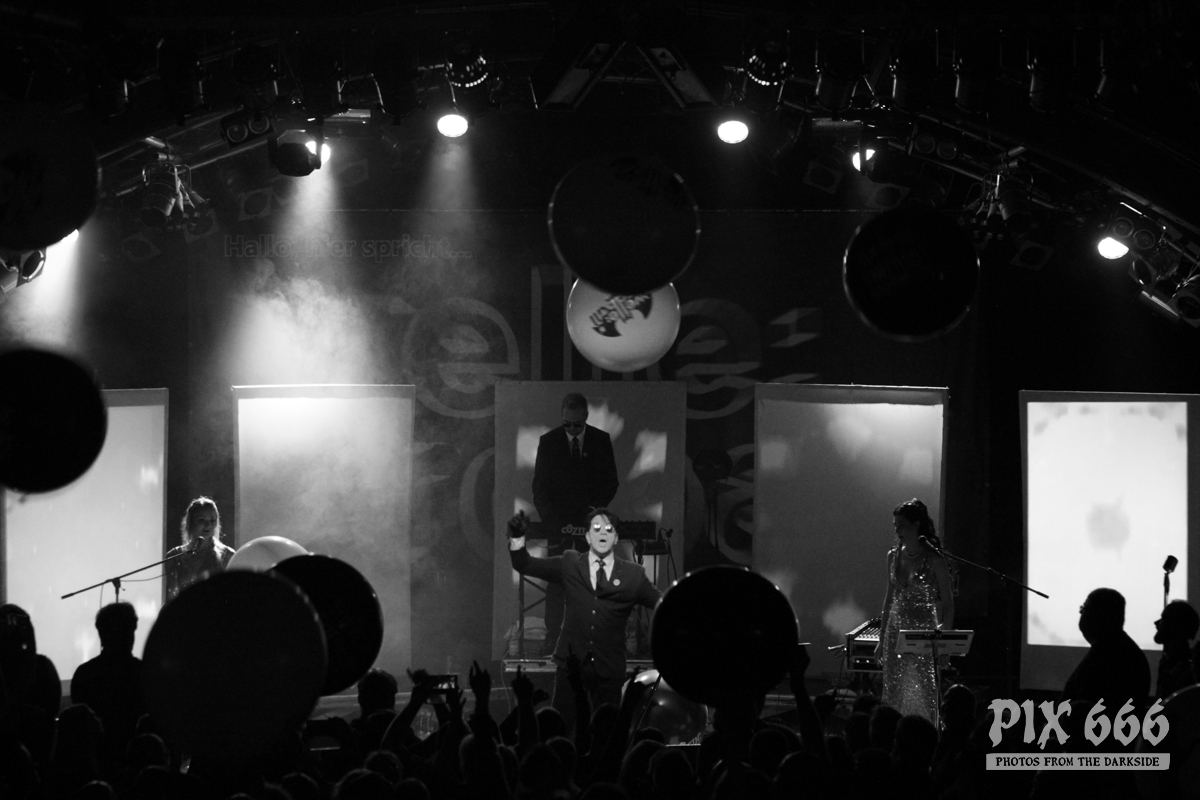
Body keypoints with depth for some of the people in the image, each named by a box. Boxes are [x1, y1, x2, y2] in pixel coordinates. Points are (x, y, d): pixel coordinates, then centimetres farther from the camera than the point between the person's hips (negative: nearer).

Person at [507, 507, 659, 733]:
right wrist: (517, 538, -6)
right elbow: (525, 565, 11)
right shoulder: (569, 565, 9)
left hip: (609, 666, 0)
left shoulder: (632, 575, 5)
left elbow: (662, 604, 5)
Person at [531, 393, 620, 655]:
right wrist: (552, 521, -10)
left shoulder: (601, 441, 4)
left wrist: (596, 508, -8)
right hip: (559, 522, 0)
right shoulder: (548, 441, 2)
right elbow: (539, 486, 1)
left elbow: (611, 482, 8)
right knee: (555, 582, -6)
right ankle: (552, 638, -5)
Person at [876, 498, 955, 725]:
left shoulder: (933, 560, -9)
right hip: (896, 631, 5)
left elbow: (948, 605, -6)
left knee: (924, 697, -6)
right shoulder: (893, 556, 7)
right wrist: (881, 640, 14)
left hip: (924, 630, -5)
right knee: (894, 696, 3)